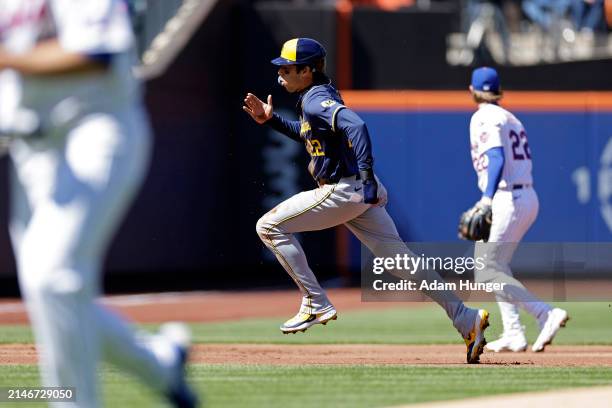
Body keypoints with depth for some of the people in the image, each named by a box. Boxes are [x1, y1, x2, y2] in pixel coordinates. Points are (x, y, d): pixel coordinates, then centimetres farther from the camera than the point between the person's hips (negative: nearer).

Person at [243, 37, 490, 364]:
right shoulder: (314, 97, 16)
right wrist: (271, 120, 26)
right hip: (360, 194, 10)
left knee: (270, 226, -1)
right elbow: (308, 134, 36)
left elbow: (355, 126, -30)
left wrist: (366, 176, -33)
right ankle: (467, 319, 2)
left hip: (342, 191, -10)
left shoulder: (316, 100, -14)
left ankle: (316, 304, -3)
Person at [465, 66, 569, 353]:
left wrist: (487, 198, -32)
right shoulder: (510, 118, 18)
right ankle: (513, 335, 11)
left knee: (486, 272, -9)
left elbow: (497, 159, -21)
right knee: (496, 267, 19)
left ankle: (546, 313, -21)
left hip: (508, 200, -9)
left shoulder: (484, 118, -7)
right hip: (528, 198, 9)